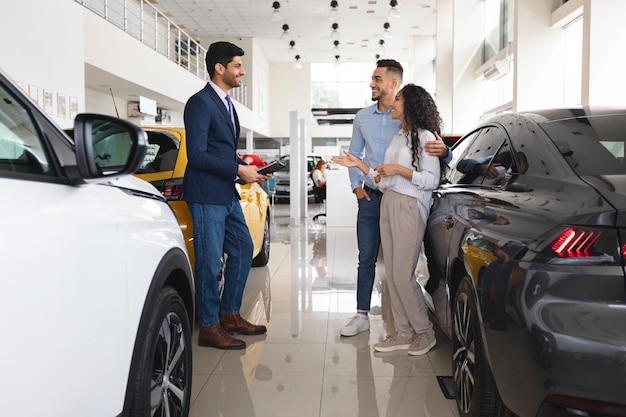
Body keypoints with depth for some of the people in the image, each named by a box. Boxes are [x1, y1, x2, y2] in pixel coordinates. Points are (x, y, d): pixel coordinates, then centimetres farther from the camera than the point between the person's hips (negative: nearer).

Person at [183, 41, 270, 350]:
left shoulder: (226, 103, 17)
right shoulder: (200, 103, -12)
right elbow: (197, 155, -19)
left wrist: (247, 169, 5)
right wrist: (239, 170, -16)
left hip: (228, 194, 10)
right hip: (206, 195, -9)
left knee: (242, 250, 14)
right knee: (210, 261, -2)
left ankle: (229, 315, 27)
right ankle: (209, 327, 11)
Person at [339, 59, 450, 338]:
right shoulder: (363, 117, 8)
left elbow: (430, 149, -6)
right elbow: (354, 154, 17)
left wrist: (443, 151, -30)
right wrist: (356, 185, 6)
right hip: (370, 198, 4)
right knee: (366, 259, 7)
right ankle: (362, 315, 16)